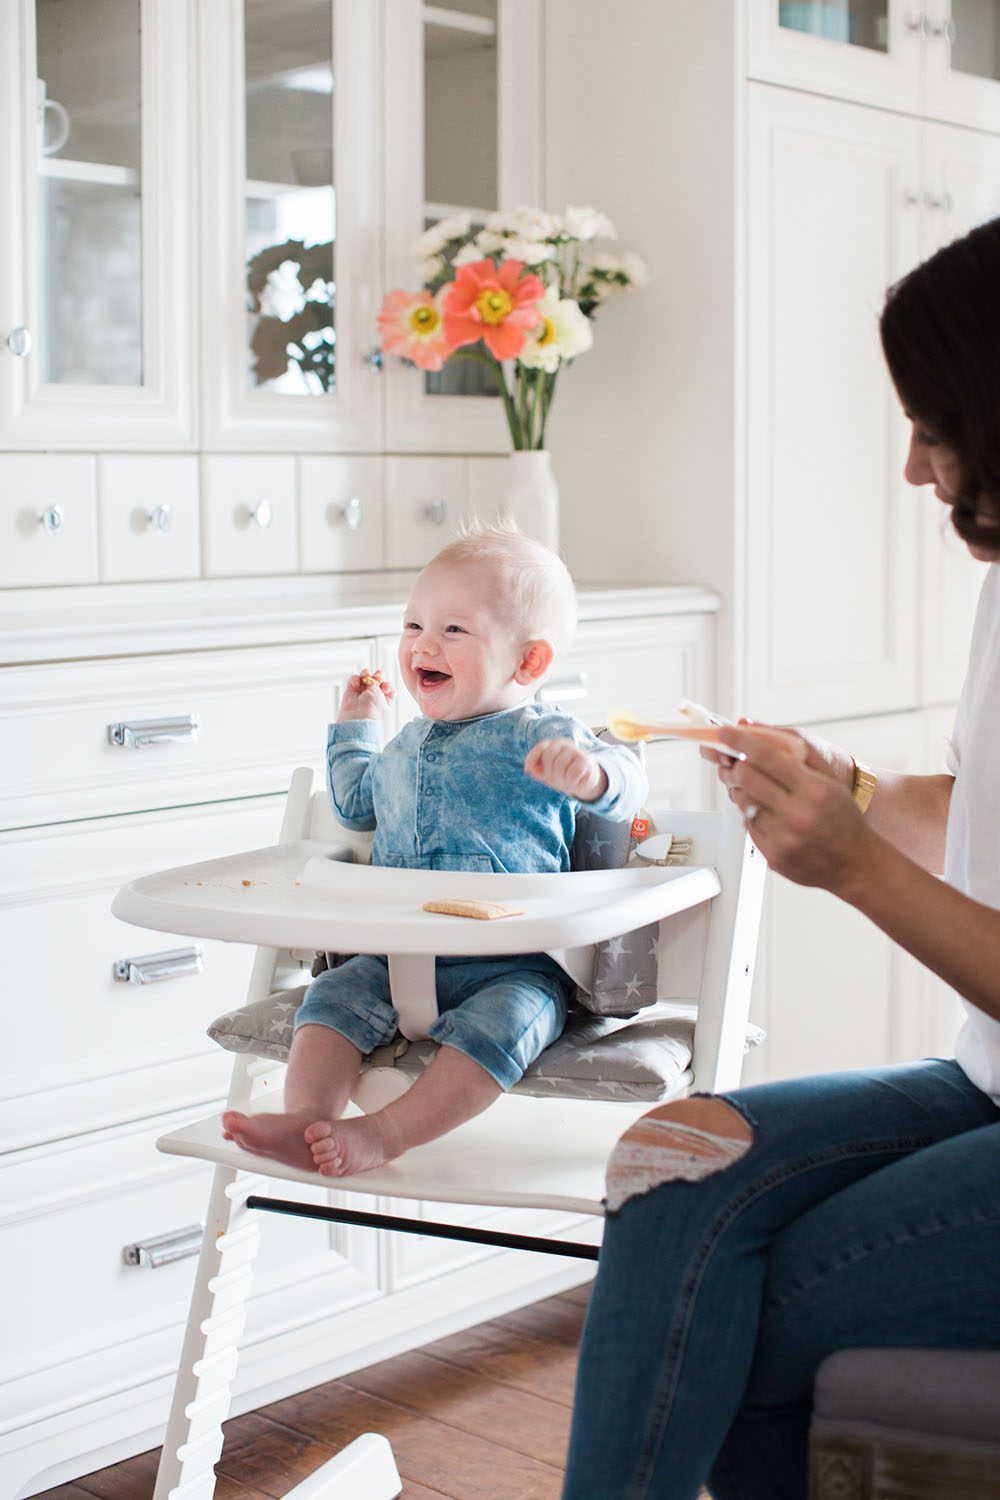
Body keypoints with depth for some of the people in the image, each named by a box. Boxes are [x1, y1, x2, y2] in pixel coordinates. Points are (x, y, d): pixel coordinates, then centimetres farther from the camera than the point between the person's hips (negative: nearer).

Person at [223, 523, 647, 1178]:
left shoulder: (542, 736, -2)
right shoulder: (406, 745, 19)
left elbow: (627, 785, -16)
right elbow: (357, 803, 40)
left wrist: (588, 771, -38)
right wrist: (356, 726, 38)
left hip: (516, 965, -6)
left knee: (497, 1022, -33)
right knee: (333, 995, -16)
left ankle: (386, 1135, -36)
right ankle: (308, 1120, -28)